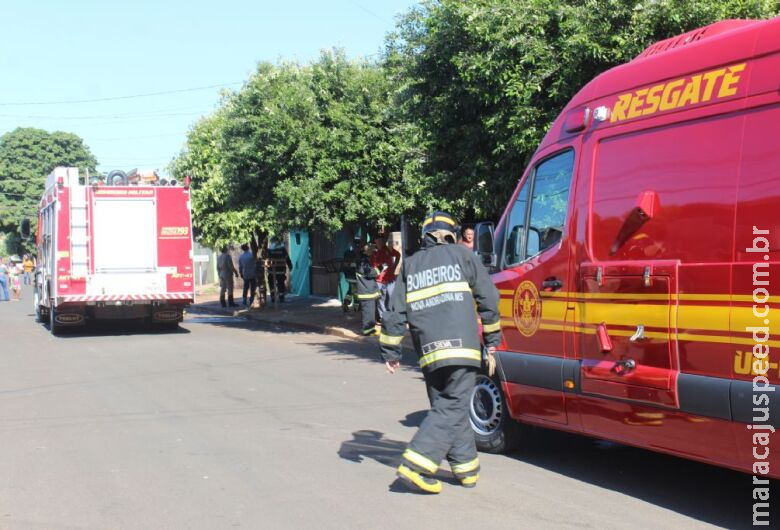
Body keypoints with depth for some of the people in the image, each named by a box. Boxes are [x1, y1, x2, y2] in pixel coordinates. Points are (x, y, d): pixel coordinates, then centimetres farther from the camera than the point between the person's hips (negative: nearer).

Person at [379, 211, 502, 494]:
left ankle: (467, 467, 20)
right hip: (461, 347, -4)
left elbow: (395, 312, 12)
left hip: (429, 353, 4)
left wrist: (391, 352, 17)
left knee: (445, 407, 16)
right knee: (452, 408, -4)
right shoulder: (461, 255, 9)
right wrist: (491, 341, 13)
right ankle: (416, 465, -15)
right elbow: (487, 298, 6)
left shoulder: (410, 265, 18)